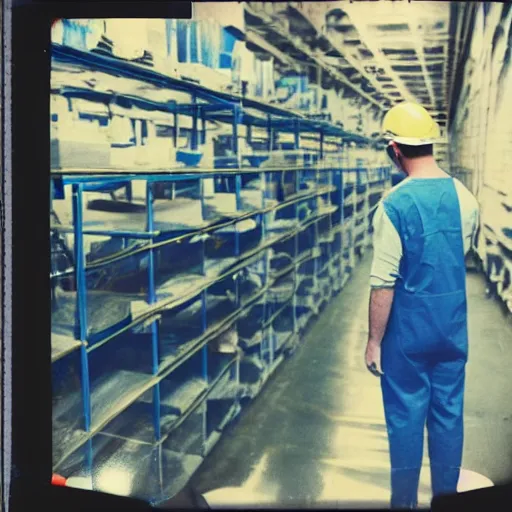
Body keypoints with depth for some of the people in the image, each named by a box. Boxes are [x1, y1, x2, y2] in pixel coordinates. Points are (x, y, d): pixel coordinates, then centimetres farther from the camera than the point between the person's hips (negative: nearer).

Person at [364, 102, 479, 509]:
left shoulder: (394, 204, -18)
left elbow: (384, 284, -18)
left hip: (409, 327, -5)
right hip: (454, 324, 5)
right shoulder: (465, 197, -2)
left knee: (406, 415, 9)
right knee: (448, 413, 16)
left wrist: (374, 341, -10)